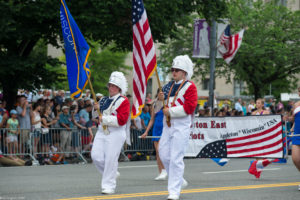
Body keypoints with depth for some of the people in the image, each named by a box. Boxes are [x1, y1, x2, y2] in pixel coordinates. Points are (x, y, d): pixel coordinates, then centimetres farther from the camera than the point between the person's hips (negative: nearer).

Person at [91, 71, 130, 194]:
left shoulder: (123, 101, -6)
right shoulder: (105, 100, 16)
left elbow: (122, 119, -18)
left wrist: (105, 118, -17)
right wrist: (98, 109, 8)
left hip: (115, 135, -7)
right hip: (101, 132, 7)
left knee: (110, 159, -7)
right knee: (96, 156, -1)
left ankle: (109, 185, 1)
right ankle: (111, 174, 23)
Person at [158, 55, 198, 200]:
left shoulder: (190, 86, -6)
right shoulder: (169, 86, 15)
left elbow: (189, 107, -16)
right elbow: (166, 105, 22)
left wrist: (171, 112, -16)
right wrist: (161, 99, 0)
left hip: (181, 127, -7)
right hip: (168, 125, 7)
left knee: (176, 158, -10)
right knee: (164, 155, 8)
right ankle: (179, 181, 28)